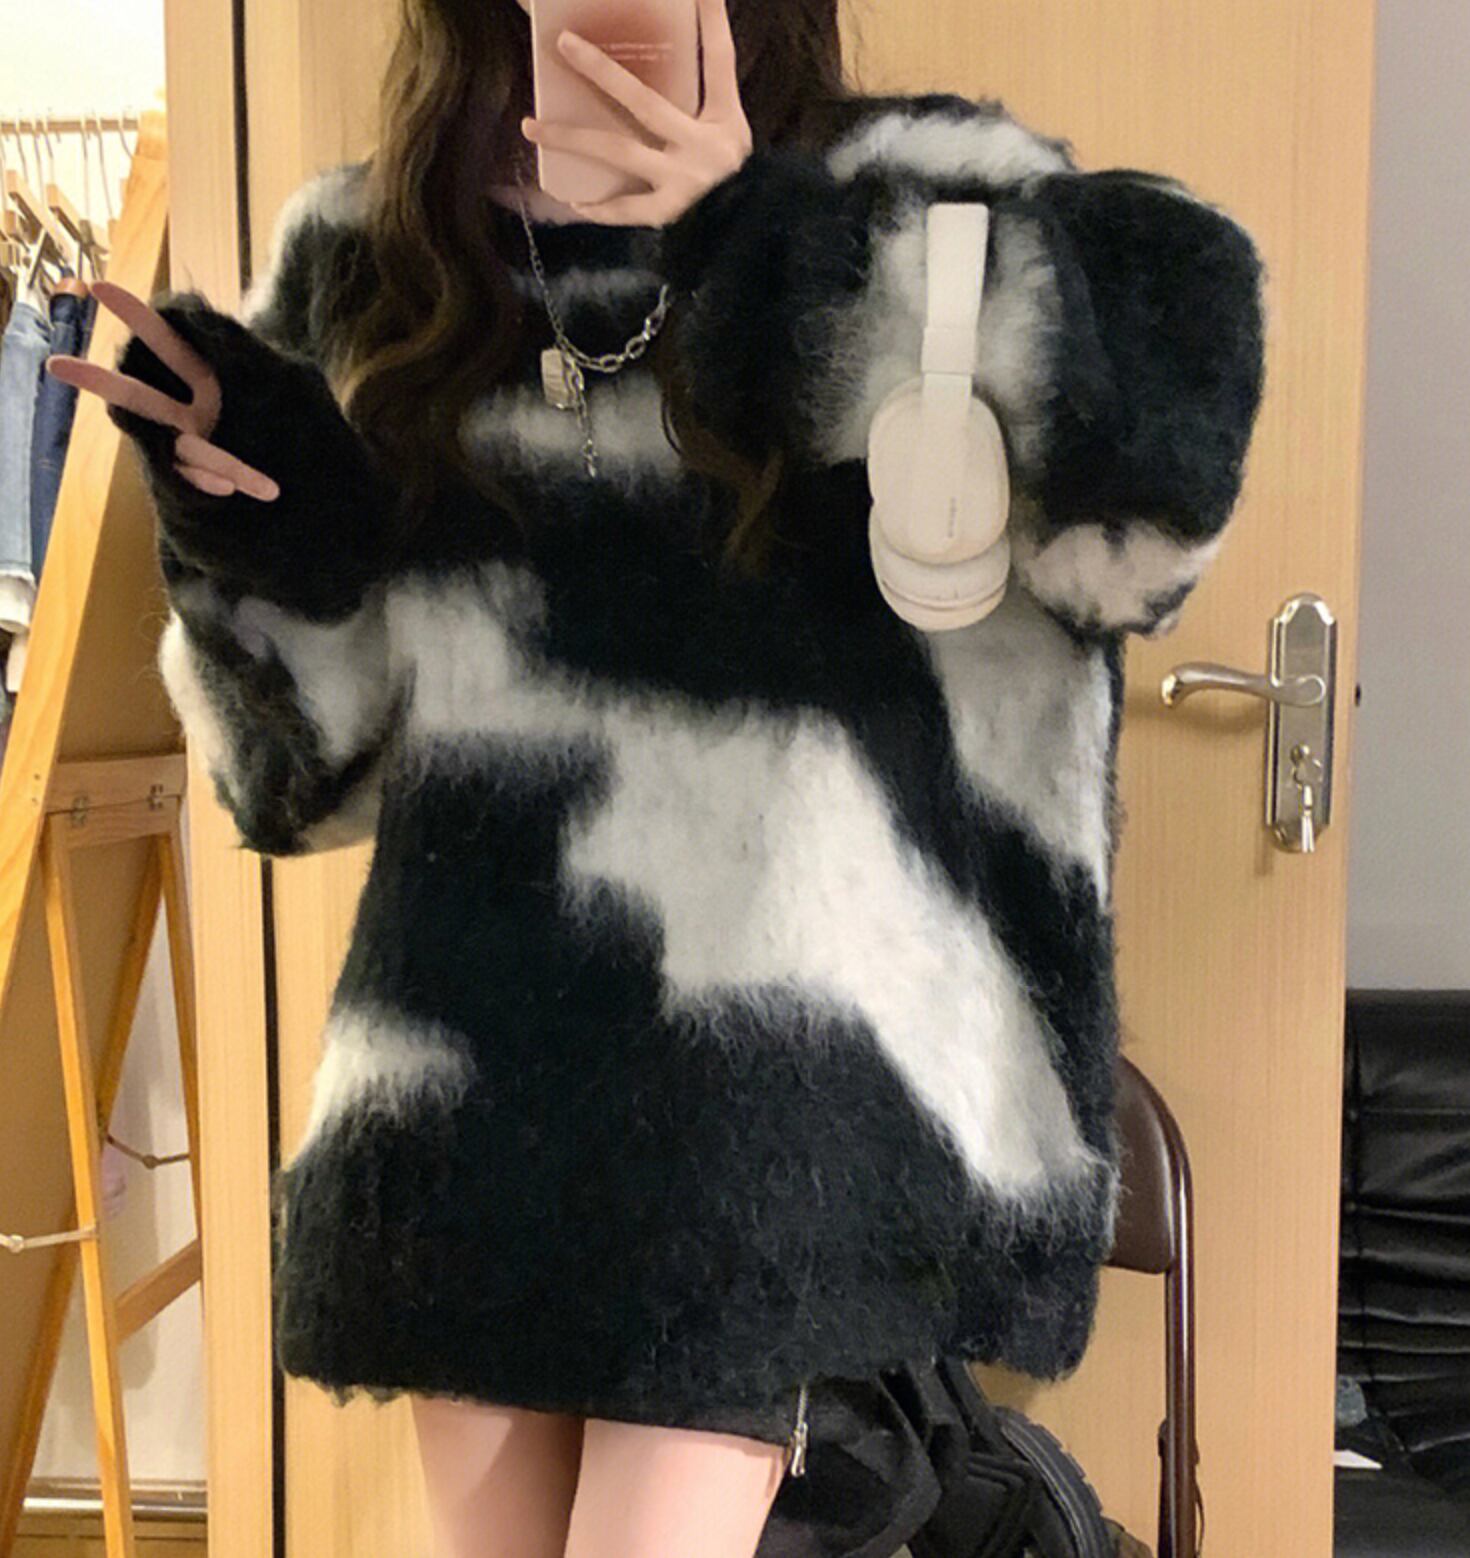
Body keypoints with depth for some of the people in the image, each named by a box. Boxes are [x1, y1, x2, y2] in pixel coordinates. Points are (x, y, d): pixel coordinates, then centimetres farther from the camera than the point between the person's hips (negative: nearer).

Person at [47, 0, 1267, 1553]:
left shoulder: (910, 208, -1)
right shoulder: (366, 261, 9)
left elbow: (1155, 464, -24)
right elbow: (311, 759, 13)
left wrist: (770, 236, -22)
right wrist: (252, 526, -6)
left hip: (773, 1042, -4)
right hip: (468, 1062, 5)